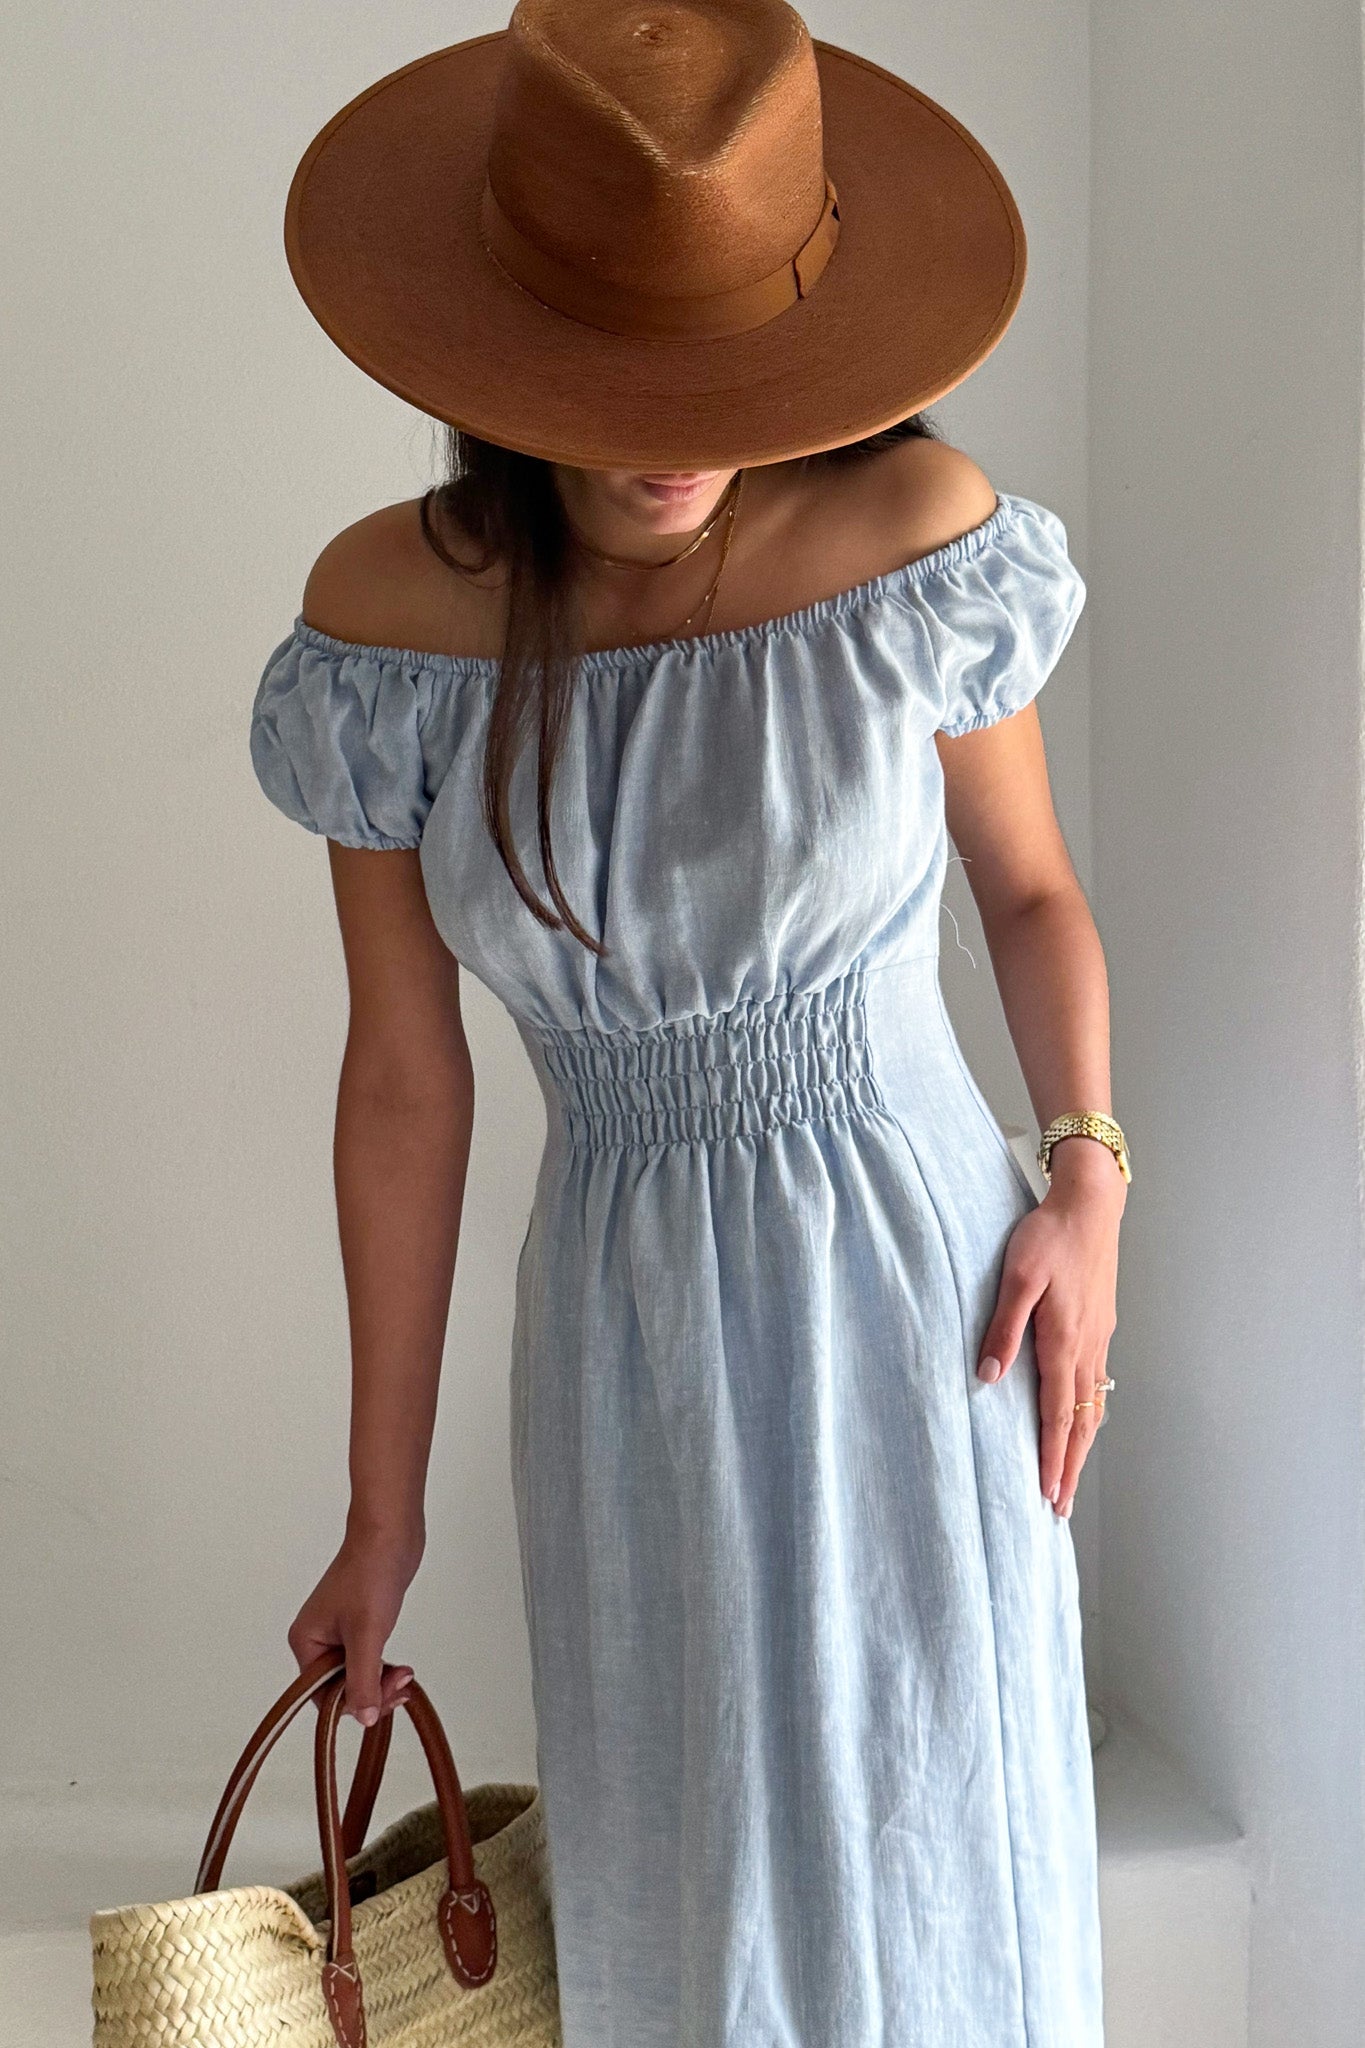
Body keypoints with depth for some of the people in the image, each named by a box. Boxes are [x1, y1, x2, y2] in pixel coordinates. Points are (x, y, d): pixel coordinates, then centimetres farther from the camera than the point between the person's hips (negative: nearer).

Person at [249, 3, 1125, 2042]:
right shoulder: (391, 619, -12)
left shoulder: (914, 532, -15)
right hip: (628, 1327, 2)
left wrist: (1087, 1183, -12)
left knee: (936, 1866, 10)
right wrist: (384, 1509, 2)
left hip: (910, 1275, -1)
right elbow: (404, 1081, -4)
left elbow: (1032, 887, 3)